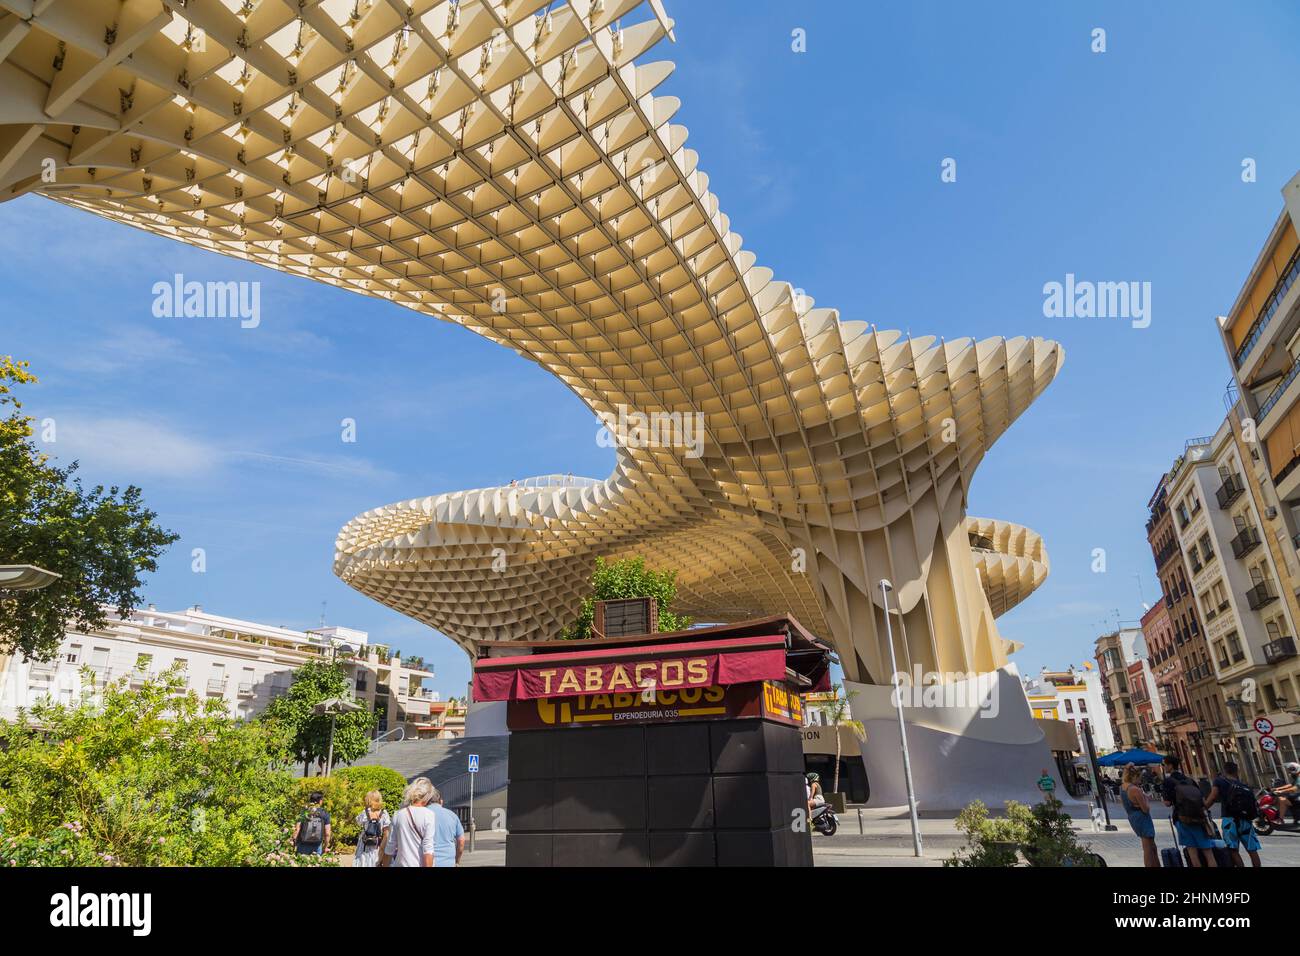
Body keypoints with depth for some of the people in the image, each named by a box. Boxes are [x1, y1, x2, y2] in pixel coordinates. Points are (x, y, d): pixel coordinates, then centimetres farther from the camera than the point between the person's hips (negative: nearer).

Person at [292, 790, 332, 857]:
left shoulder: (303, 812, -6)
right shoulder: (325, 814, -6)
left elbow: (297, 829, -11)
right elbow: (327, 833, -7)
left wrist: (294, 843, 2)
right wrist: (325, 847, 6)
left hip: (303, 846, 0)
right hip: (317, 846, 0)